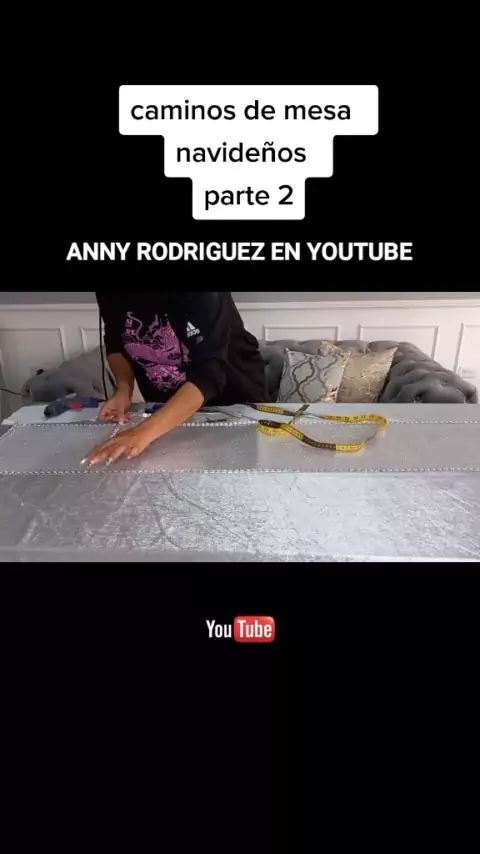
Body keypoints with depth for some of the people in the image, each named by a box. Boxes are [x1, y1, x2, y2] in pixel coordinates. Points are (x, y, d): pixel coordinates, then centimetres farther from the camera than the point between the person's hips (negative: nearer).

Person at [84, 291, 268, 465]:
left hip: (232, 399, -4)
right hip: (165, 406, 5)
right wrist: (124, 389, -21)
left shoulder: (203, 296, -34)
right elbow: (116, 343, -1)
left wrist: (145, 431, -50)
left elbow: (210, 371, -40)